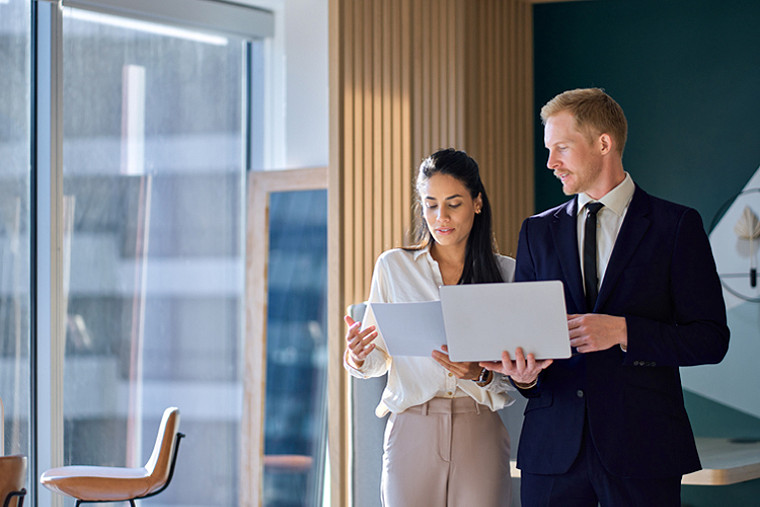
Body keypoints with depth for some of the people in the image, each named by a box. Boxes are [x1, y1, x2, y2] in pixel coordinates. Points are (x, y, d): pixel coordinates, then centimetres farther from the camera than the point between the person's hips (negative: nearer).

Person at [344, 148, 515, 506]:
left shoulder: (505, 272, 6)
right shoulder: (393, 266, 6)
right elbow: (379, 354, 8)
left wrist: (480, 375, -17)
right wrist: (358, 358, -14)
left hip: (479, 433, 0)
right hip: (412, 432, 0)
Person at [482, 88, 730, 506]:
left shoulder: (677, 226, 1)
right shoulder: (537, 232, 14)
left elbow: (711, 339, -3)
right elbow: (521, 328, 12)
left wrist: (624, 331, -16)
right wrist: (523, 374, -11)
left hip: (640, 447, -3)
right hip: (553, 448, 3)